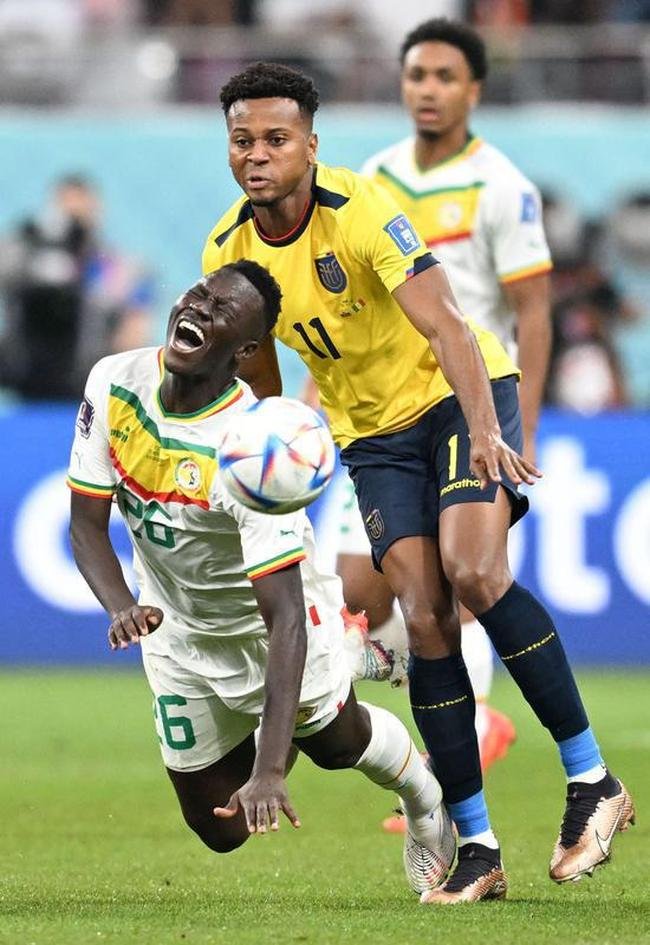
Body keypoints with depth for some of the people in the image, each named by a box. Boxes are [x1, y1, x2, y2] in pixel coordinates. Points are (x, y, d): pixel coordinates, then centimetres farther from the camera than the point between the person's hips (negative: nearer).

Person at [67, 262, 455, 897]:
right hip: (177, 631, 4)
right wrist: (122, 608, -36)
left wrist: (268, 770, -46)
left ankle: (423, 794, 49)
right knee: (221, 832, 9)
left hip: (271, 619, -4)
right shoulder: (114, 383, -21)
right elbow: (87, 522, -13)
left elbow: (285, 618, -39)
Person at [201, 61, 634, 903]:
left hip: (457, 393, -4)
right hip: (371, 431, 5)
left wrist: (487, 431, -46)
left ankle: (591, 780, -15)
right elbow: (256, 367, 12)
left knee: (473, 573, -26)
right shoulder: (227, 254, -7)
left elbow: (445, 326, -33)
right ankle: (476, 845, -6)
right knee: (423, 617, -10)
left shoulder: (362, 211, -24)